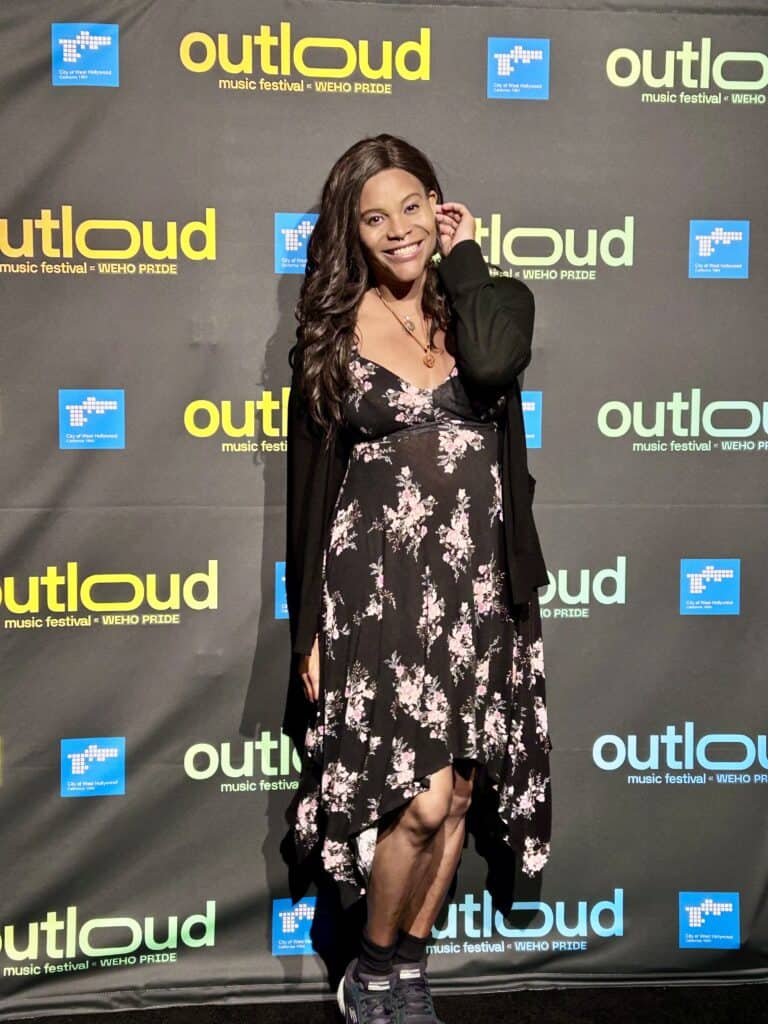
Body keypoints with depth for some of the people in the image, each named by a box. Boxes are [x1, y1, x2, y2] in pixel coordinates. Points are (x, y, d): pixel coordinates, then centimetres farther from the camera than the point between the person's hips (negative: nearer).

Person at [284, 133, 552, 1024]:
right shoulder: (330, 334, 3)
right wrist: (307, 627, 2)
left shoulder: (486, 300, 5)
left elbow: (493, 364, -22)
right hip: (378, 585, -2)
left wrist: (463, 257, -6)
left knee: (454, 793, 10)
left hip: (477, 586, 3)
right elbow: (309, 484, 3)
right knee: (423, 801, -9)